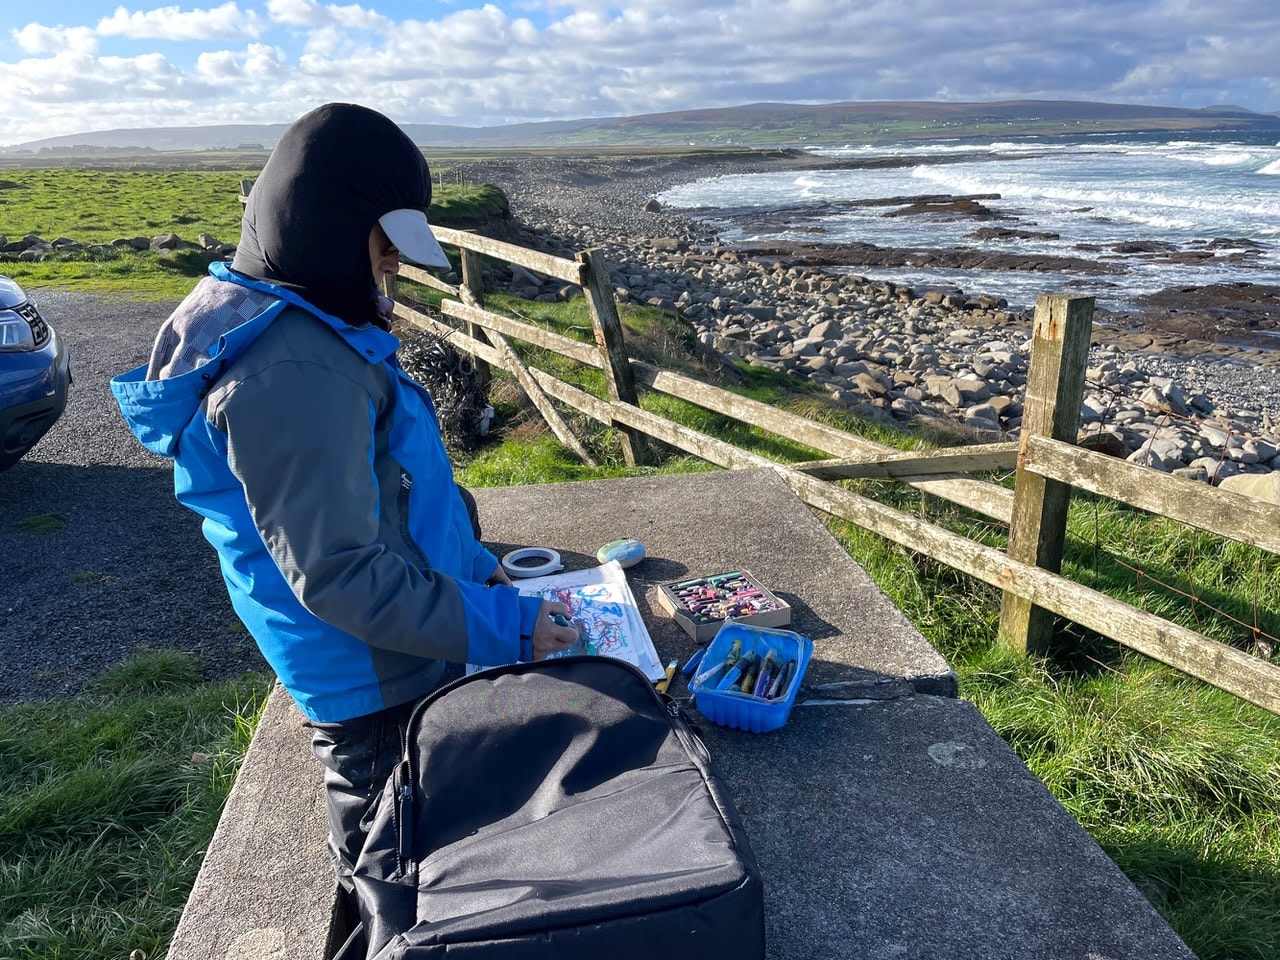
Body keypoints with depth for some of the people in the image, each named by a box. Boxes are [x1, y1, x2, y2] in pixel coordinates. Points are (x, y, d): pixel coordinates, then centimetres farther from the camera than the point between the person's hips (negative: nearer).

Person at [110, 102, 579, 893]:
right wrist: (503, 627, -24)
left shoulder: (295, 326, 3)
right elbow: (339, 575, -29)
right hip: (375, 678, -9)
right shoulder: (292, 375, -30)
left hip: (382, 666, 9)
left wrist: (470, 560, 13)